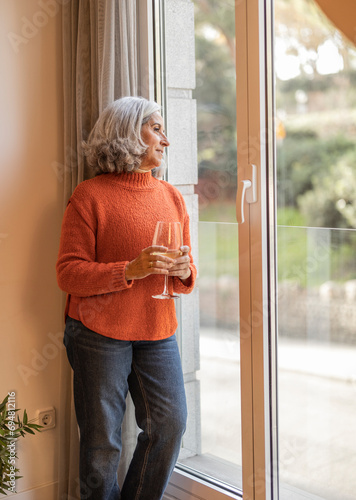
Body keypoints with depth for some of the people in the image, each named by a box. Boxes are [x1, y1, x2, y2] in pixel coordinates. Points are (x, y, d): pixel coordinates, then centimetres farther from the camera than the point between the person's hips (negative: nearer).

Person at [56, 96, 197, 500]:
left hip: (157, 331, 5)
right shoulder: (90, 195, -5)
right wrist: (131, 270, -22)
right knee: (102, 440, 2)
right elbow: (68, 273, -10)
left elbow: (185, 276, 18)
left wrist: (183, 272, -7)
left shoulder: (172, 197, 13)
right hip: (99, 333, -5)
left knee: (169, 424, 1)